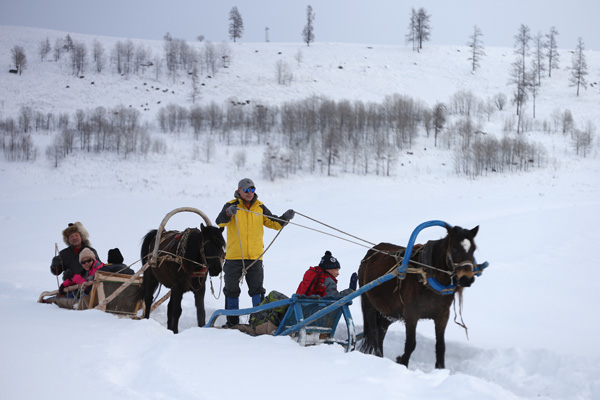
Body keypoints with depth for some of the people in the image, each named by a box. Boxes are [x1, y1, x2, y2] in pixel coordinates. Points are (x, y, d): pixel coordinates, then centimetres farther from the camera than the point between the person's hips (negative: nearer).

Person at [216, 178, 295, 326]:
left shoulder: (260, 207, 9)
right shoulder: (231, 206, -3)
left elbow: (273, 223, 11)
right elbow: (220, 222, -18)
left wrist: (284, 218, -9)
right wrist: (229, 213, -39)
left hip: (255, 257, 2)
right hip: (234, 257, -2)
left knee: (257, 289, 1)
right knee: (232, 290, 6)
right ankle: (232, 322, 16)